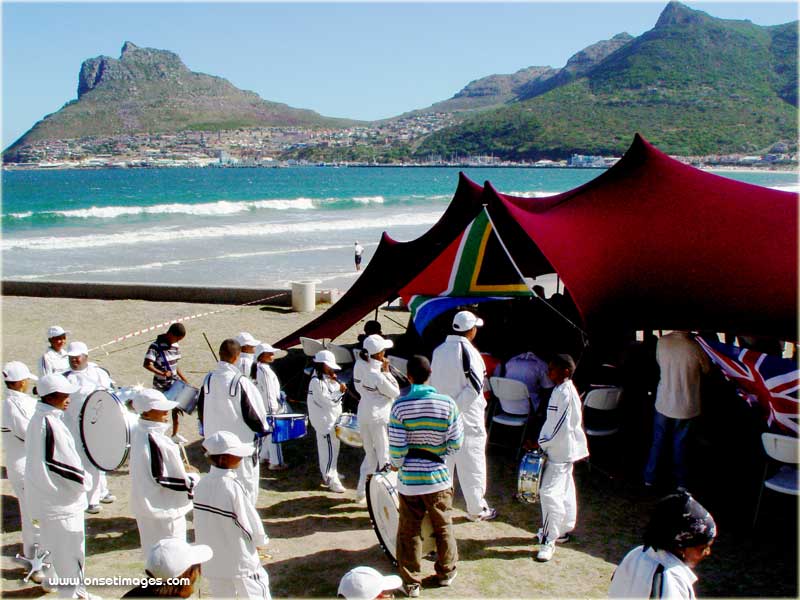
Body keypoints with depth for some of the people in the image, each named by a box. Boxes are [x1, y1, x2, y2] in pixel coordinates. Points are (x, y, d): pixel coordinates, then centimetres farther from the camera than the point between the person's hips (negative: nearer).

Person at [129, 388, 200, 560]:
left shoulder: (140, 432, 2)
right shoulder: (154, 441, -27)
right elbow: (160, 478, -24)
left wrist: (180, 467, 7)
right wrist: (193, 480, -12)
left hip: (149, 505, 9)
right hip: (164, 509, -9)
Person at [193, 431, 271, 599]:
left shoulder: (202, 484, -7)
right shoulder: (233, 487, -25)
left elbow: (199, 522, 4)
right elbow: (250, 521, -16)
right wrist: (260, 541, 4)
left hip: (212, 562, 6)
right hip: (240, 561, -6)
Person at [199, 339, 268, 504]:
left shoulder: (208, 379, -3)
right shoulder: (240, 381, -21)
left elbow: (201, 408, 8)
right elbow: (252, 411, -14)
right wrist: (262, 428, 5)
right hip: (240, 440, -6)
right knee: (245, 479, 8)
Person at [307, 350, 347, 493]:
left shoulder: (326, 379, 12)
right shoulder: (316, 381, -18)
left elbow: (333, 397, 12)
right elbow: (326, 400, -22)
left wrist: (334, 382, 0)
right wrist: (339, 391, -25)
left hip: (331, 418, 10)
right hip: (324, 420, -10)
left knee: (332, 448, 18)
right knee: (329, 449, -8)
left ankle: (330, 474, 31)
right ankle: (331, 479, -4)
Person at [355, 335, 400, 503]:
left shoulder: (366, 370, 4)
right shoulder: (378, 375, -20)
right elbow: (396, 392, -11)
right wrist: (387, 371, -11)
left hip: (364, 416, 8)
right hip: (378, 418, -8)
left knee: (370, 455, 21)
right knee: (385, 457, 3)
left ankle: (361, 491, 26)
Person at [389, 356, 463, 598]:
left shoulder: (400, 406, -14)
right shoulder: (447, 403, -10)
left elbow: (396, 447, -12)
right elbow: (456, 443, -5)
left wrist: (396, 465, 9)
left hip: (409, 479, -1)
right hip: (438, 477, 1)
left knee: (409, 532, 12)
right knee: (443, 527, 20)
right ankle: (446, 572, 36)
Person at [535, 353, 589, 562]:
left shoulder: (566, 393, -21)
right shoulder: (560, 390, 9)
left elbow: (562, 427, -23)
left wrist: (541, 443, -15)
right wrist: (543, 441, 13)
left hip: (561, 452, -10)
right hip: (561, 449, 10)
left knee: (549, 491, -10)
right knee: (564, 490, 19)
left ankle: (548, 541, -4)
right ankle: (563, 529, 33)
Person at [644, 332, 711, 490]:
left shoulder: (662, 342, -13)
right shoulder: (695, 347, -20)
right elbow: (707, 370, -1)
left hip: (663, 404, 2)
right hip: (686, 407, -2)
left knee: (657, 443, 18)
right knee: (680, 447, 14)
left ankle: (649, 479, 27)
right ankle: (681, 482, 26)